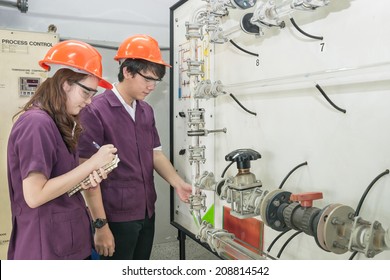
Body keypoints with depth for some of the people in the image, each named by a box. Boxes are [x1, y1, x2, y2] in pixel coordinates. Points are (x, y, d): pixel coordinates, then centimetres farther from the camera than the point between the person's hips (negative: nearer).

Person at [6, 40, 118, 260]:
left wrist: (85, 179, -4)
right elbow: (34, 195, -24)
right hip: (46, 246, -9)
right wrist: (92, 163, -20)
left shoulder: (59, 122, 10)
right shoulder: (36, 123, -20)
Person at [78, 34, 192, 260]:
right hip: (117, 217, -6)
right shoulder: (96, 111, -15)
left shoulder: (146, 111, 6)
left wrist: (177, 183, -4)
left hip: (147, 212, 7)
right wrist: (101, 224, -15)